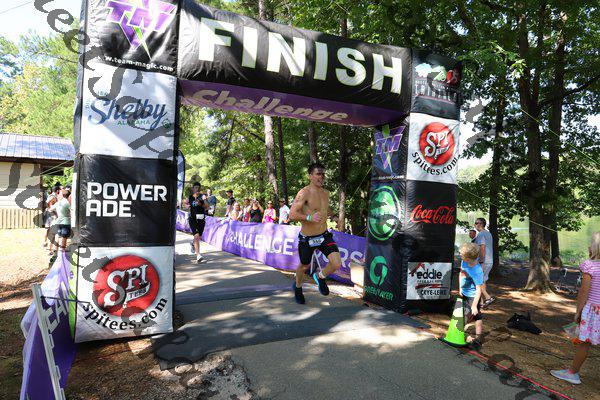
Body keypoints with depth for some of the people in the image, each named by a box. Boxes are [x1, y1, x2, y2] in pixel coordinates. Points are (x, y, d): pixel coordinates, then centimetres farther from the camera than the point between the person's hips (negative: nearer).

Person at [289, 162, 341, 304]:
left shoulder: (326, 193, 5)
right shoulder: (304, 193, -17)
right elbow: (292, 214, -24)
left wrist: (330, 213, 12)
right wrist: (309, 217, -36)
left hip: (324, 235, 5)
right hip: (307, 239, -5)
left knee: (337, 264, -11)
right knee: (304, 266, 15)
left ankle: (319, 277, 22)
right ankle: (297, 287, 48)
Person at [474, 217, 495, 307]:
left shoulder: (481, 234, -14)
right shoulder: (488, 233, 18)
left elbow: (482, 248, -23)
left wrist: (481, 262, -23)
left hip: (483, 262, -10)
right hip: (490, 261, 10)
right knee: (482, 281, 14)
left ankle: (488, 297, -10)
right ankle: (483, 301, 18)